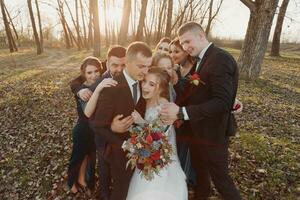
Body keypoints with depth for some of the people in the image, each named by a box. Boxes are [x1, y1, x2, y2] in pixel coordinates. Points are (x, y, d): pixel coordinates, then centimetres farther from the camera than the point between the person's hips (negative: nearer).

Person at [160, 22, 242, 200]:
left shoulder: (221, 59, -22)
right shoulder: (200, 59, 5)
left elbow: (222, 103, -30)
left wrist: (181, 113, -33)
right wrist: (177, 113, -9)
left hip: (213, 132, -8)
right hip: (197, 129, 8)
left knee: (220, 176, 12)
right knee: (200, 169, 27)